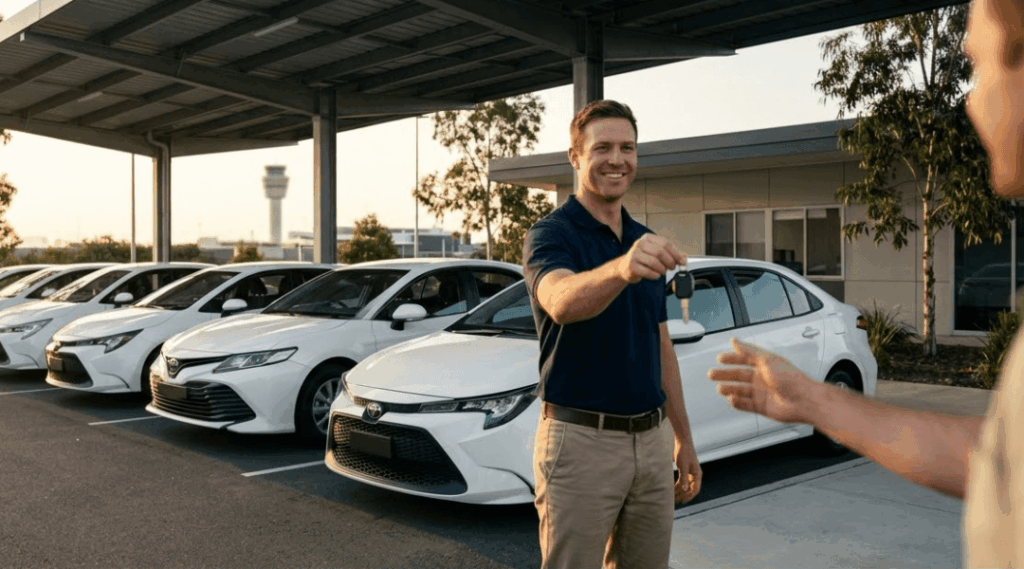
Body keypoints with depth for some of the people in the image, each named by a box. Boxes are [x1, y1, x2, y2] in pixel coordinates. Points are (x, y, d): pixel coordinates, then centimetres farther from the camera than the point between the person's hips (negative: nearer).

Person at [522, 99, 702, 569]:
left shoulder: (645, 241, 12)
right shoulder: (550, 235, -9)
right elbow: (561, 301, -33)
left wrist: (683, 438, 15)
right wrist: (620, 269, -53)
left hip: (650, 440, 6)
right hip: (580, 440, -6)